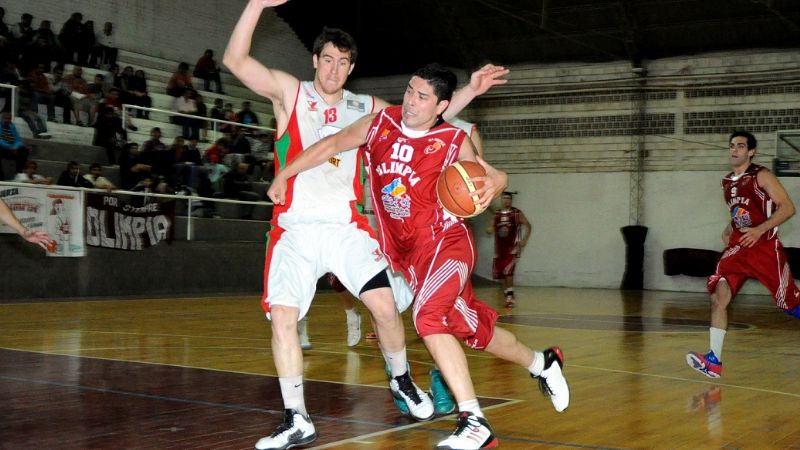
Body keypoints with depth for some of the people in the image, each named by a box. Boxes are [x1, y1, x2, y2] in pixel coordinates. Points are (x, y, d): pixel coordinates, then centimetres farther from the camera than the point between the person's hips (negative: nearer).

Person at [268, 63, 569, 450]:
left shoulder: (453, 142, -9)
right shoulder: (380, 124, 0)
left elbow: (494, 175, 2)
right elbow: (333, 145, 8)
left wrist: (492, 185, -22)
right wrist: (284, 175, 4)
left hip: (445, 241, -5)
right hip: (407, 251, 5)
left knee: (428, 317, -29)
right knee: (473, 328, 14)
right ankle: (543, 363, 39)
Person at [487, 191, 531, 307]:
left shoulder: (517, 213, -4)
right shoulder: (496, 214, 6)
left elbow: (528, 226, 1)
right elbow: (490, 228, 10)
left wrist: (524, 239, -11)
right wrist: (490, 229, -15)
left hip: (513, 246, -5)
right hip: (500, 246, 5)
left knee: (508, 270, -17)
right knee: (498, 271, 7)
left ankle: (510, 296, -11)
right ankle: (506, 292, 26)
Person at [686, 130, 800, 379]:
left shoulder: (761, 176, -7)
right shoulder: (727, 182, 13)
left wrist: (759, 229, -23)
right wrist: (729, 228, 9)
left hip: (765, 247, -5)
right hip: (737, 247, 5)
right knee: (718, 297, -12)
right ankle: (714, 361, -13)